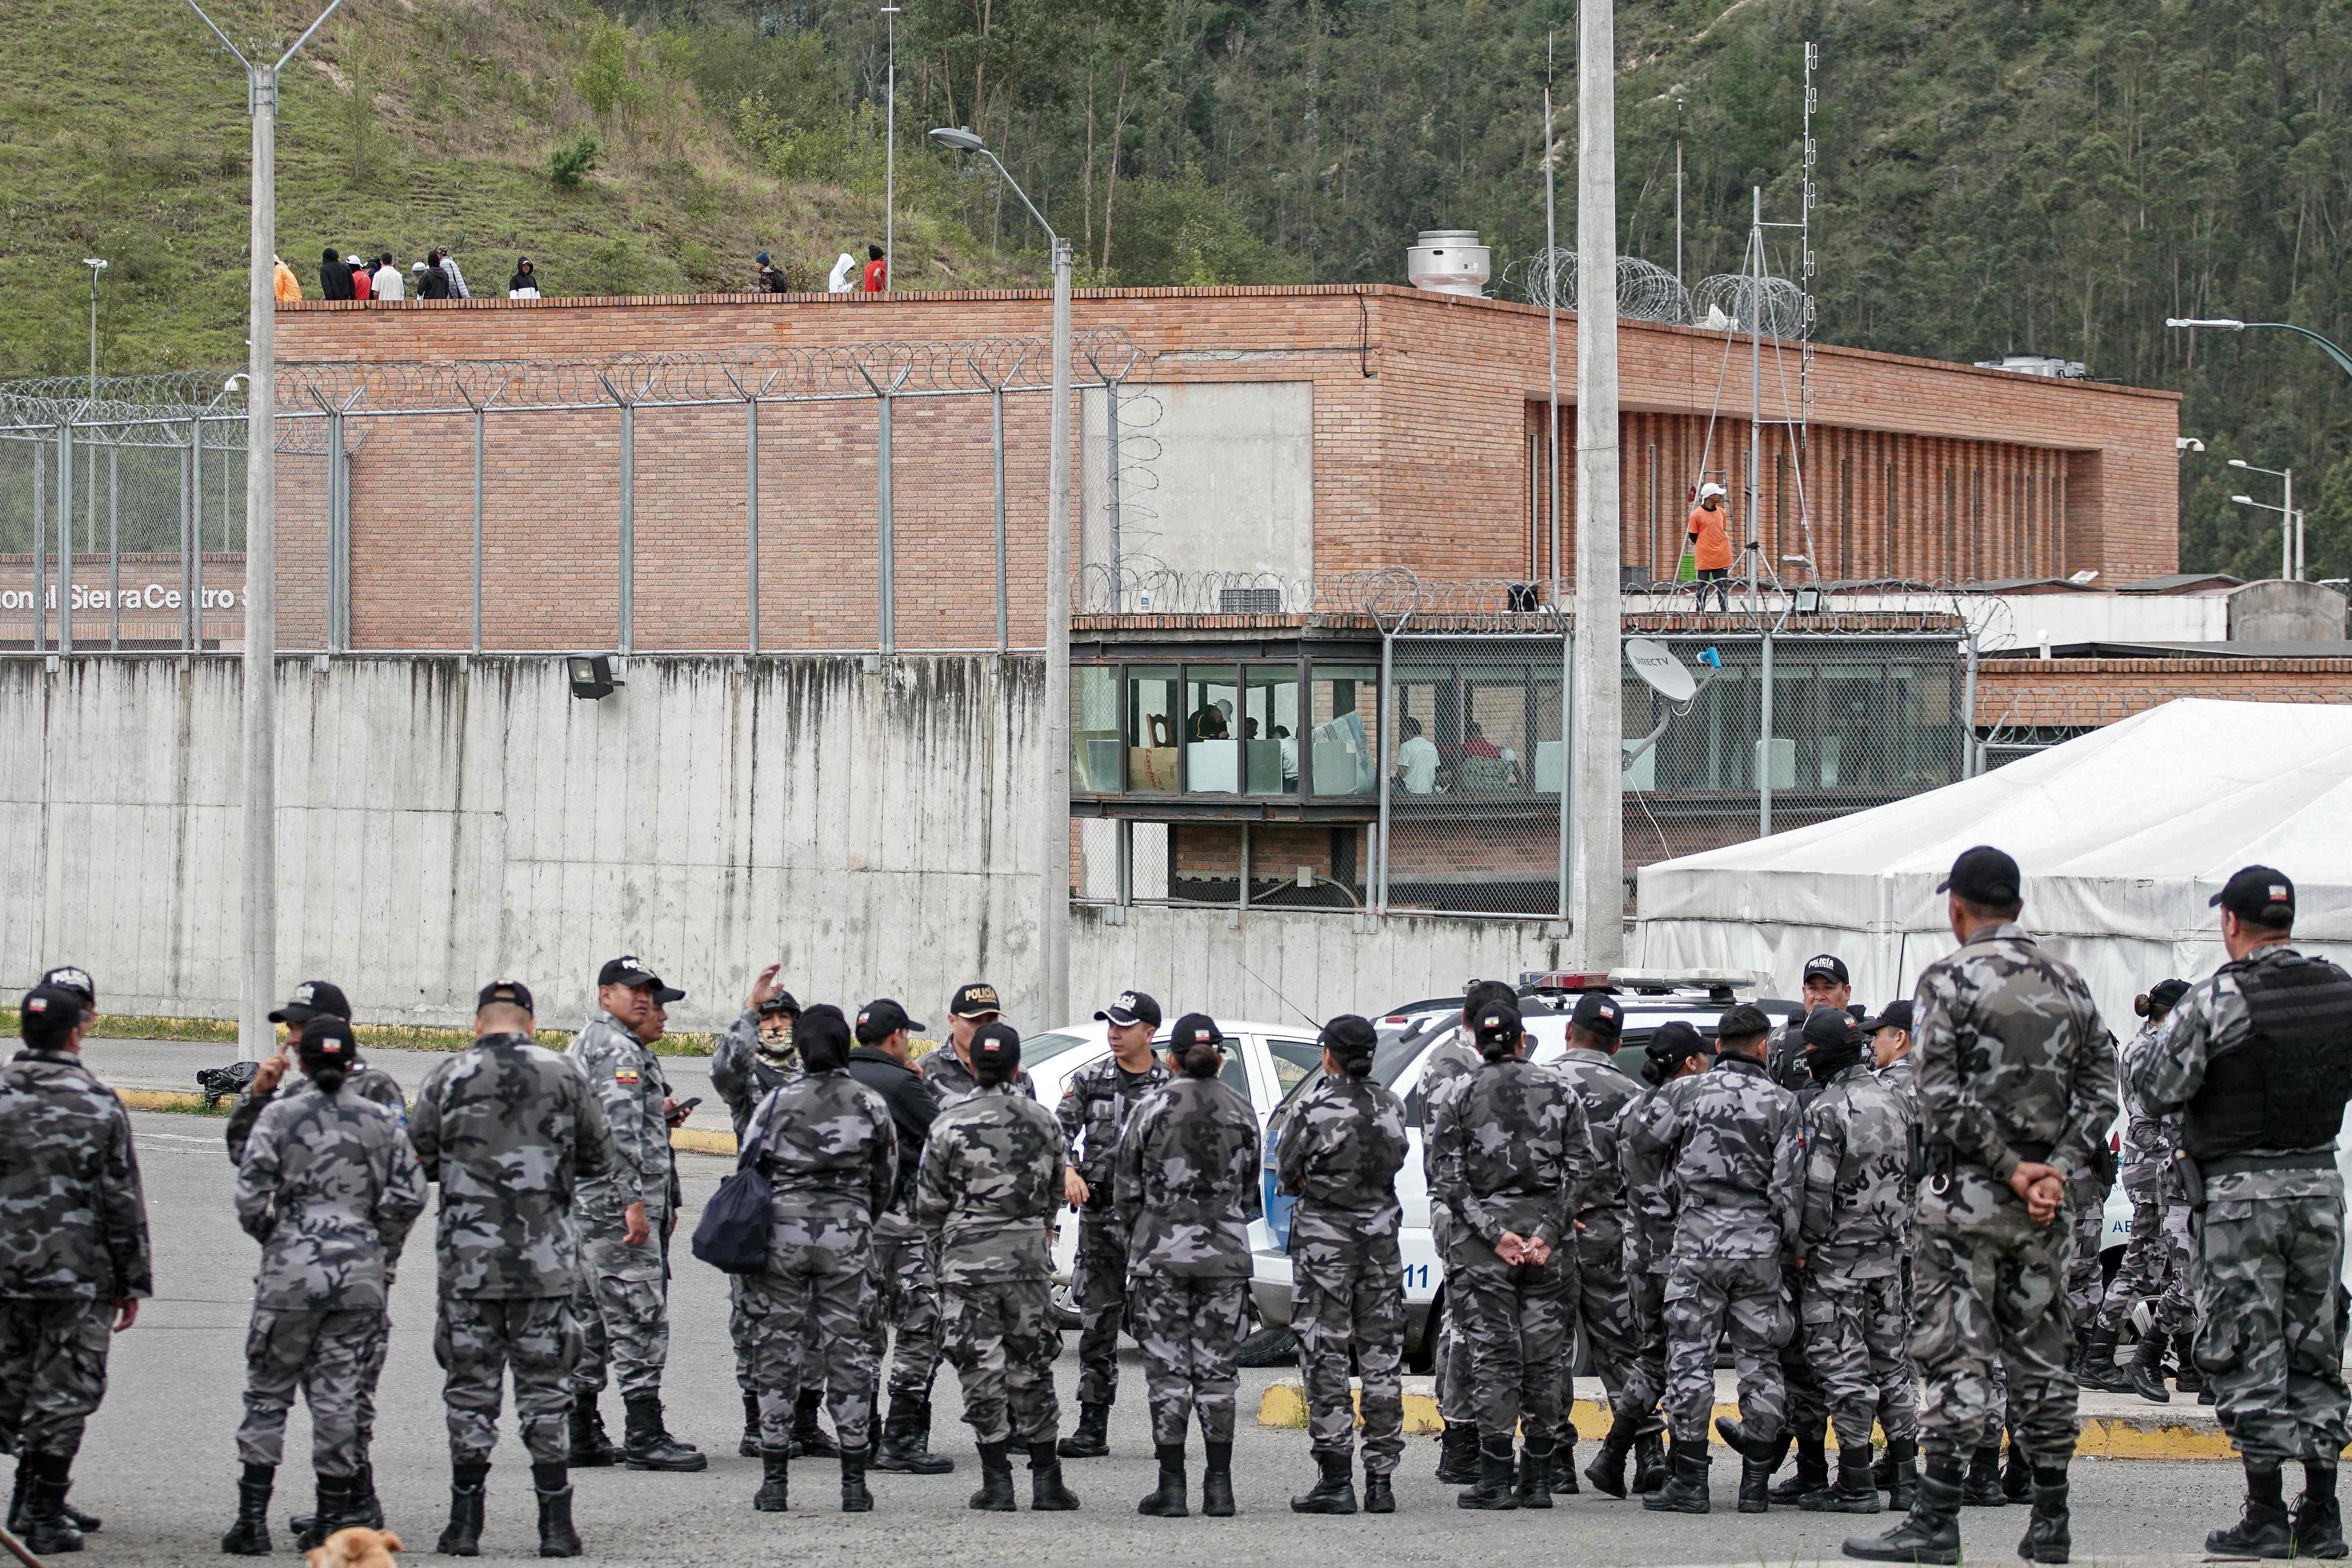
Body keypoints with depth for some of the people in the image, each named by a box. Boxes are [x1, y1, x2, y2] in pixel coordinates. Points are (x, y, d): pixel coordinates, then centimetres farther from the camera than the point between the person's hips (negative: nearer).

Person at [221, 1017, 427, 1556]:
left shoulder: (280, 1116, -4)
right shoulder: (381, 1120, 5)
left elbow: (250, 1198, -8)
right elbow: (410, 1194, 1)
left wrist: (273, 1238, 10)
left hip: (292, 1269, -2)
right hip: (361, 1270, 2)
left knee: (268, 1393, 7)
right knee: (338, 1395, 7)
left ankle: (253, 1519, 3)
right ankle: (333, 1521, 8)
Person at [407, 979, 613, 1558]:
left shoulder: (448, 1078, -2)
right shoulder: (563, 1076, 1)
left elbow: (417, 1160, 3)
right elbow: (601, 1160, 9)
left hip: (469, 1256, -1)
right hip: (547, 1259, 1)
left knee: (471, 1389, 6)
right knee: (544, 1390, 7)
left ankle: (465, 1525, 6)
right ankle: (556, 1525, 4)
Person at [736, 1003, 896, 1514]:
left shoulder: (776, 1102, -3)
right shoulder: (870, 1105, 2)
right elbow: (885, 1182, 9)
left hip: (781, 1232, -1)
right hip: (848, 1237, 1)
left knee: (778, 1355, 4)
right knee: (849, 1355, 5)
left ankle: (775, 1483, 3)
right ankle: (854, 1484, 5)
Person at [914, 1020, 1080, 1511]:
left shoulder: (949, 1127, -7)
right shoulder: (1042, 1122, 2)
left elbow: (929, 1204, -1)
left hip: (968, 1263, -3)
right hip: (1030, 1259, 3)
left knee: (981, 1370, 2)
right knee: (1032, 1369, 11)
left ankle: (997, 1483, 1)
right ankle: (1045, 1482, 11)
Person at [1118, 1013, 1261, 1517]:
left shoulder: (1153, 1110, -4)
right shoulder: (1242, 1114, 3)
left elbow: (1127, 1190, 0)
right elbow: (1248, 1193, 9)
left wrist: (1140, 1237, 15)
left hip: (1161, 1252, -2)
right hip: (1226, 1251, 2)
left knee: (1167, 1369, 1)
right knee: (1217, 1369, 8)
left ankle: (1172, 1486, -2)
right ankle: (1219, 1486, 5)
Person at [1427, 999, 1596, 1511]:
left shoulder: (1458, 1099, 2)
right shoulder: (1560, 1092, 7)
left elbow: (1450, 1180, -6)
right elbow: (1582, 1169, -1)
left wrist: (1495, 1235, -9)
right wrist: (1548, 1233, -6)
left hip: (1483, 1234, -2)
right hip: (1547, 1223, 2)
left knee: (1494, 1356, -2)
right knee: (1543, 1356, 6)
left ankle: (1495, 1481, -6)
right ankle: (1538, 1478, 6)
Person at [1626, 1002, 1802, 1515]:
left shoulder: (1687, 1093, 0)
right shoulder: (1781, 1104, 1)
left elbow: (1639, 1143, -4)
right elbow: (1790, 1183, -4)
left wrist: (1654, 1183, 17)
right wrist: (1790, 1239, 7)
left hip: (1698, 1242, -1)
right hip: (1760, 1247, 1)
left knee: (1690, 1358, 1)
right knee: (1760, 1359, 8)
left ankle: (1689, 1482, -2)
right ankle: (1756, 1482, 10)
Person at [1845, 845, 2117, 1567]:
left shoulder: (1949, 981, -8)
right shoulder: (2067, 986, 11)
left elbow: (1944, 1098, -16)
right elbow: (2100, 1092, 6)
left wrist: (2010, 1168, -12)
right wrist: (2057, 1171, -2)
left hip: (1967, 1191, -5)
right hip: (2043, 1205, 5)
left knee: (1955, 1352, -5)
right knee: (2040, 1355, 10)